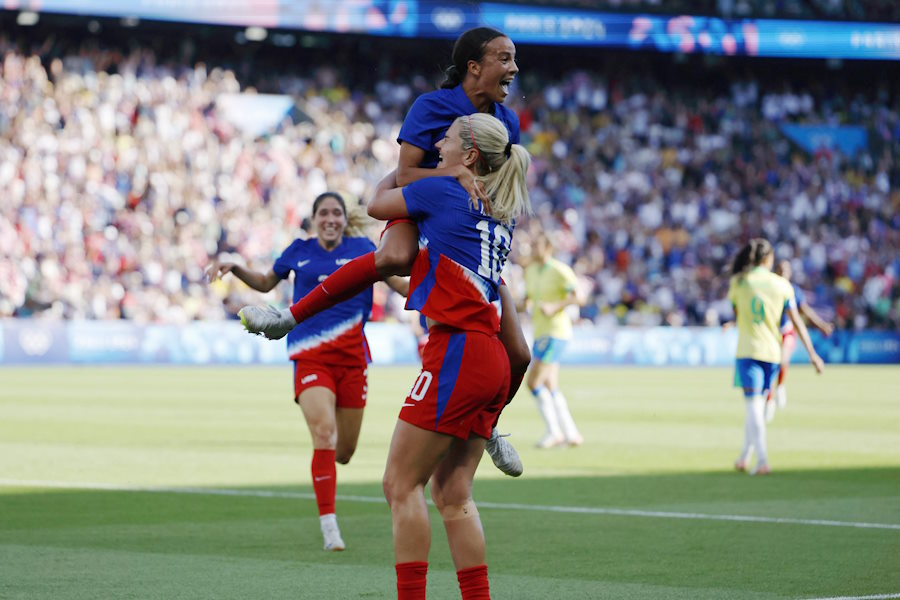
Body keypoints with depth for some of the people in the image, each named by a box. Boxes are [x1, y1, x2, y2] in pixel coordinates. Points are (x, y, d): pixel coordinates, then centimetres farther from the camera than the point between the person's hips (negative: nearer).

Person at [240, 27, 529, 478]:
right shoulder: (432, 107, -11)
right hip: (418, 216, -5)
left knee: (517, 355, -3)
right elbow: (404, 174, -18)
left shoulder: (507, 122, 4)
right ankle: (290, 317, -36)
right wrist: (456, 173, -32)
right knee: (394, 257, -45)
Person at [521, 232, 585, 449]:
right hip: (540, 332, 9)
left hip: (556, 332, -9)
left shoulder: (560, 271, -11)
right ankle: (571, 434, 12)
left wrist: (554, 307, -25)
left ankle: (554, 431, -6)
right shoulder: (530, 271, 14)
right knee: (550, 387, 7)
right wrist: (527, 302, 5)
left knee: (534, 382, -15)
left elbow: (578, 298, -16)